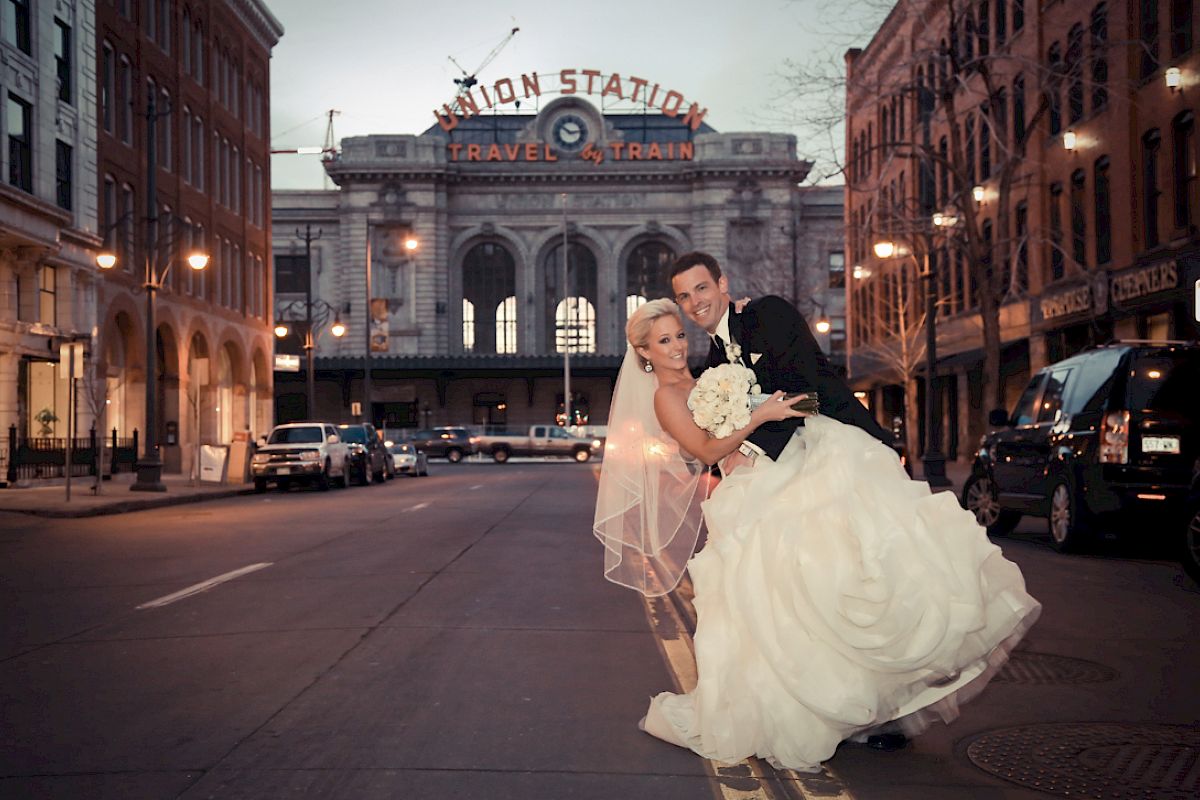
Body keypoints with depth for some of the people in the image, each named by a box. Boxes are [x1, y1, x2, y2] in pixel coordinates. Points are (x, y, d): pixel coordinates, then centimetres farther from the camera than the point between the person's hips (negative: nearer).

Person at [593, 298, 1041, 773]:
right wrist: (759, 417, -23)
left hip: (778, 480, 7)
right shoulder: (665, 396, -3)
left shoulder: (701, 384, 21)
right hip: (746, 503, -7)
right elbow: (706, 452, -15)